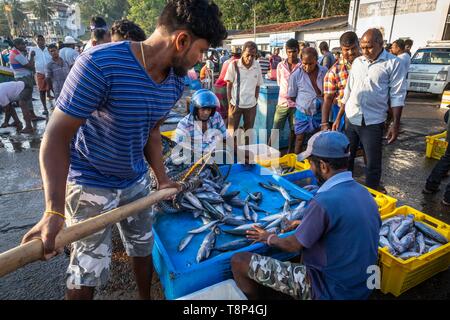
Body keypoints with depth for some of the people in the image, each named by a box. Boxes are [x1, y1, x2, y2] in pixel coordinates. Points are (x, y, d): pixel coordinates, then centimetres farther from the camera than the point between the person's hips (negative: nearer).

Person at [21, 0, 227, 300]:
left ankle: (146, 298, 46)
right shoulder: (100, 64, -27)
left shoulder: (177, 81, -6)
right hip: (91, 183, -6)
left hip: (136, 181, 6)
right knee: (89, 272, 1)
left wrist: (163, 179, 5)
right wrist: (53, 211, -35)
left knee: (143, 249, 20)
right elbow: (57, 136, -25)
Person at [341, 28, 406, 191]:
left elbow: (397, 96, -5)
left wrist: (396, 124, -10)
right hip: (350, 119, 4)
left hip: (373, 122, -4)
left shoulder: (393, 63, -4)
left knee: (373, 163, 3)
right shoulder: (357, 62, 9)